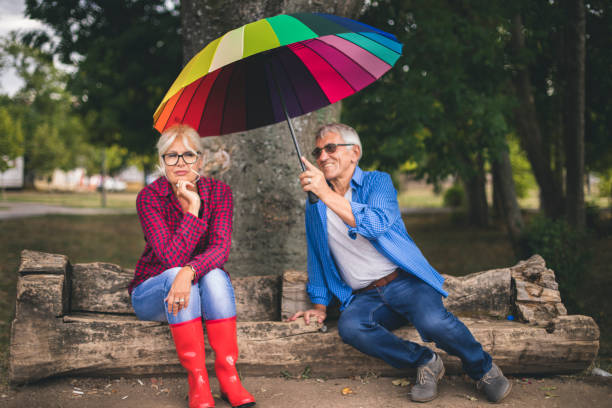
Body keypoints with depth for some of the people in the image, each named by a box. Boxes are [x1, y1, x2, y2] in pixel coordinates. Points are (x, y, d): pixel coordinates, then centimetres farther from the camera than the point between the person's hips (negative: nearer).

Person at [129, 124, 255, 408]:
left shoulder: (219, 192, -7)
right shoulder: (149, 197, -14)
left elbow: (220, 248, -21)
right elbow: (172, 258, -24)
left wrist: (189, 271, -40)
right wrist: (193, 209, -29)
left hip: (203, 295, 2)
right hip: (152, 292, -1)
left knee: (214, 274, -31)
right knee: (174, 275, -34)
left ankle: (228, 375, -30)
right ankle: (197, 381, -33)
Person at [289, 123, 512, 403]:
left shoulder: (377, 181, 1)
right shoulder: (315, 205, 14)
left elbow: (376, 224, -22)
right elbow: (317, 258, 24)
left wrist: (327, 193, -31)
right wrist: (320, 305, 15)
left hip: (404, 281, -3)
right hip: (363, 296, 3)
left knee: (432, 321, -34)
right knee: (349, 326, -32)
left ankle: (483, 368, -2)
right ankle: (424, 362, -10)